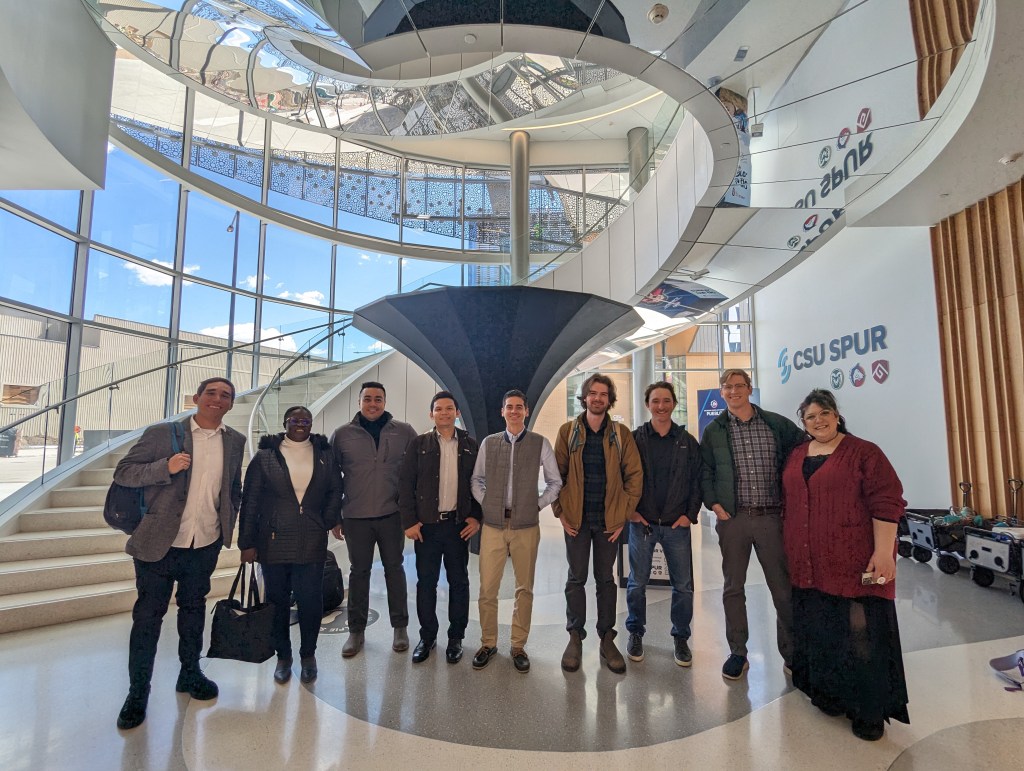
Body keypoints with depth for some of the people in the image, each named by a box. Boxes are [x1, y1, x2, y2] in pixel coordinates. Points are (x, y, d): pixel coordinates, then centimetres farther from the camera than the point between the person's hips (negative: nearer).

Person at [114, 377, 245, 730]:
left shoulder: (235, 441, 3)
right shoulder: (162, 433, -7)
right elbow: (123, 472, -8)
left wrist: (229, 523, 8)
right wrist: (166, 467, -24)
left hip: (206, 545, 3)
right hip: (159, 543, -3)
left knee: (194, 609, 19)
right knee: (148, 615, 7)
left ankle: (190, 673, 36)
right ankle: (137, 690, 26)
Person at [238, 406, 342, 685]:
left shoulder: (324, 455, 5)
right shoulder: (265, 457, 0)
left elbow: (335, 490, 12)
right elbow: (250, 501, 1)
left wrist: (326, 522, 4)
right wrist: (247, 542, -1)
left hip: (312, 544, 1)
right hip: (273, 543, 0)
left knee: (310, 600, 3)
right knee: (278, 600, 10)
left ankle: (308, 654, 25)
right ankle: (283, 655, 30)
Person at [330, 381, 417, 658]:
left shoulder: (404, 432, -2)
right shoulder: (342, 434, -1)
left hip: (392, 514, 0)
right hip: (355, 517, 0)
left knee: (394, 569, 12)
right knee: (359, 572, 12)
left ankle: (400, 627, 26)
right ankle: (356, 630, 27)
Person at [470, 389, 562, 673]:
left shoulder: (540, 443, 0)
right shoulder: (488, 443, 4)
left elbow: (555, 482, 7)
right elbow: (476, 479, 13)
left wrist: (538, 505, -2)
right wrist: (484, 503, 1)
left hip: (526, 526, -1)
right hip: (493, 525, 1)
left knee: (525, 588, 9)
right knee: (487, 588, 4)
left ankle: (519, 646, 25)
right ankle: (488, 644, 23)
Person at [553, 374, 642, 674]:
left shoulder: (621, 434, 1)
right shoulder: (567, 431, 0)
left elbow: (634, 474, 1)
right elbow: (557, 474, 1)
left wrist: (625, 514, -3)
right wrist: (560, 512, -3)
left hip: (609, 520, 1)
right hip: (576, 519, 0)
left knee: (606, 579, 12)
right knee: (576, 579, 9)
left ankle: (607, 640, 25)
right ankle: (575, 638, 23)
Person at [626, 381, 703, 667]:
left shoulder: (688, 441, 4)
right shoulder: (635, 438, -1)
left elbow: (698, 480, 6)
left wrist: (690, 514, -2)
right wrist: (629, 510, -4)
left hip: (677, 525, 1)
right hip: (642, 523, -1)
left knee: (683, 586, 7)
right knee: (637, 583, 9)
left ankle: (681, 637, 27)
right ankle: (636, 633, 29)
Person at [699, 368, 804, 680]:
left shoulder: (777, 424, 2)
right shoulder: (713, 430, 3)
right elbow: (705, 471, 4)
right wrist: (714, 503, -8)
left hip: (771, 516, 0)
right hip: (732, 517, 0)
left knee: (783, 585, 8)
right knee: (733, 587, 10)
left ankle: (791, 651, 27)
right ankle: (737, 652, 23)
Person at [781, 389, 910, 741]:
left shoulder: (863, 453, -6)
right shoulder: (796, 456, 11)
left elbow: (886, 503, -12)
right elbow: (790, 502, 18)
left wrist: (883, 552, -18)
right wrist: (791, 548, 17)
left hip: (853, 563, -5)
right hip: (810, 564, 6)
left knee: (859, 634, 3)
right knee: (819, 631, 14)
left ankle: (869, 711, 20)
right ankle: (829, 694, 31)